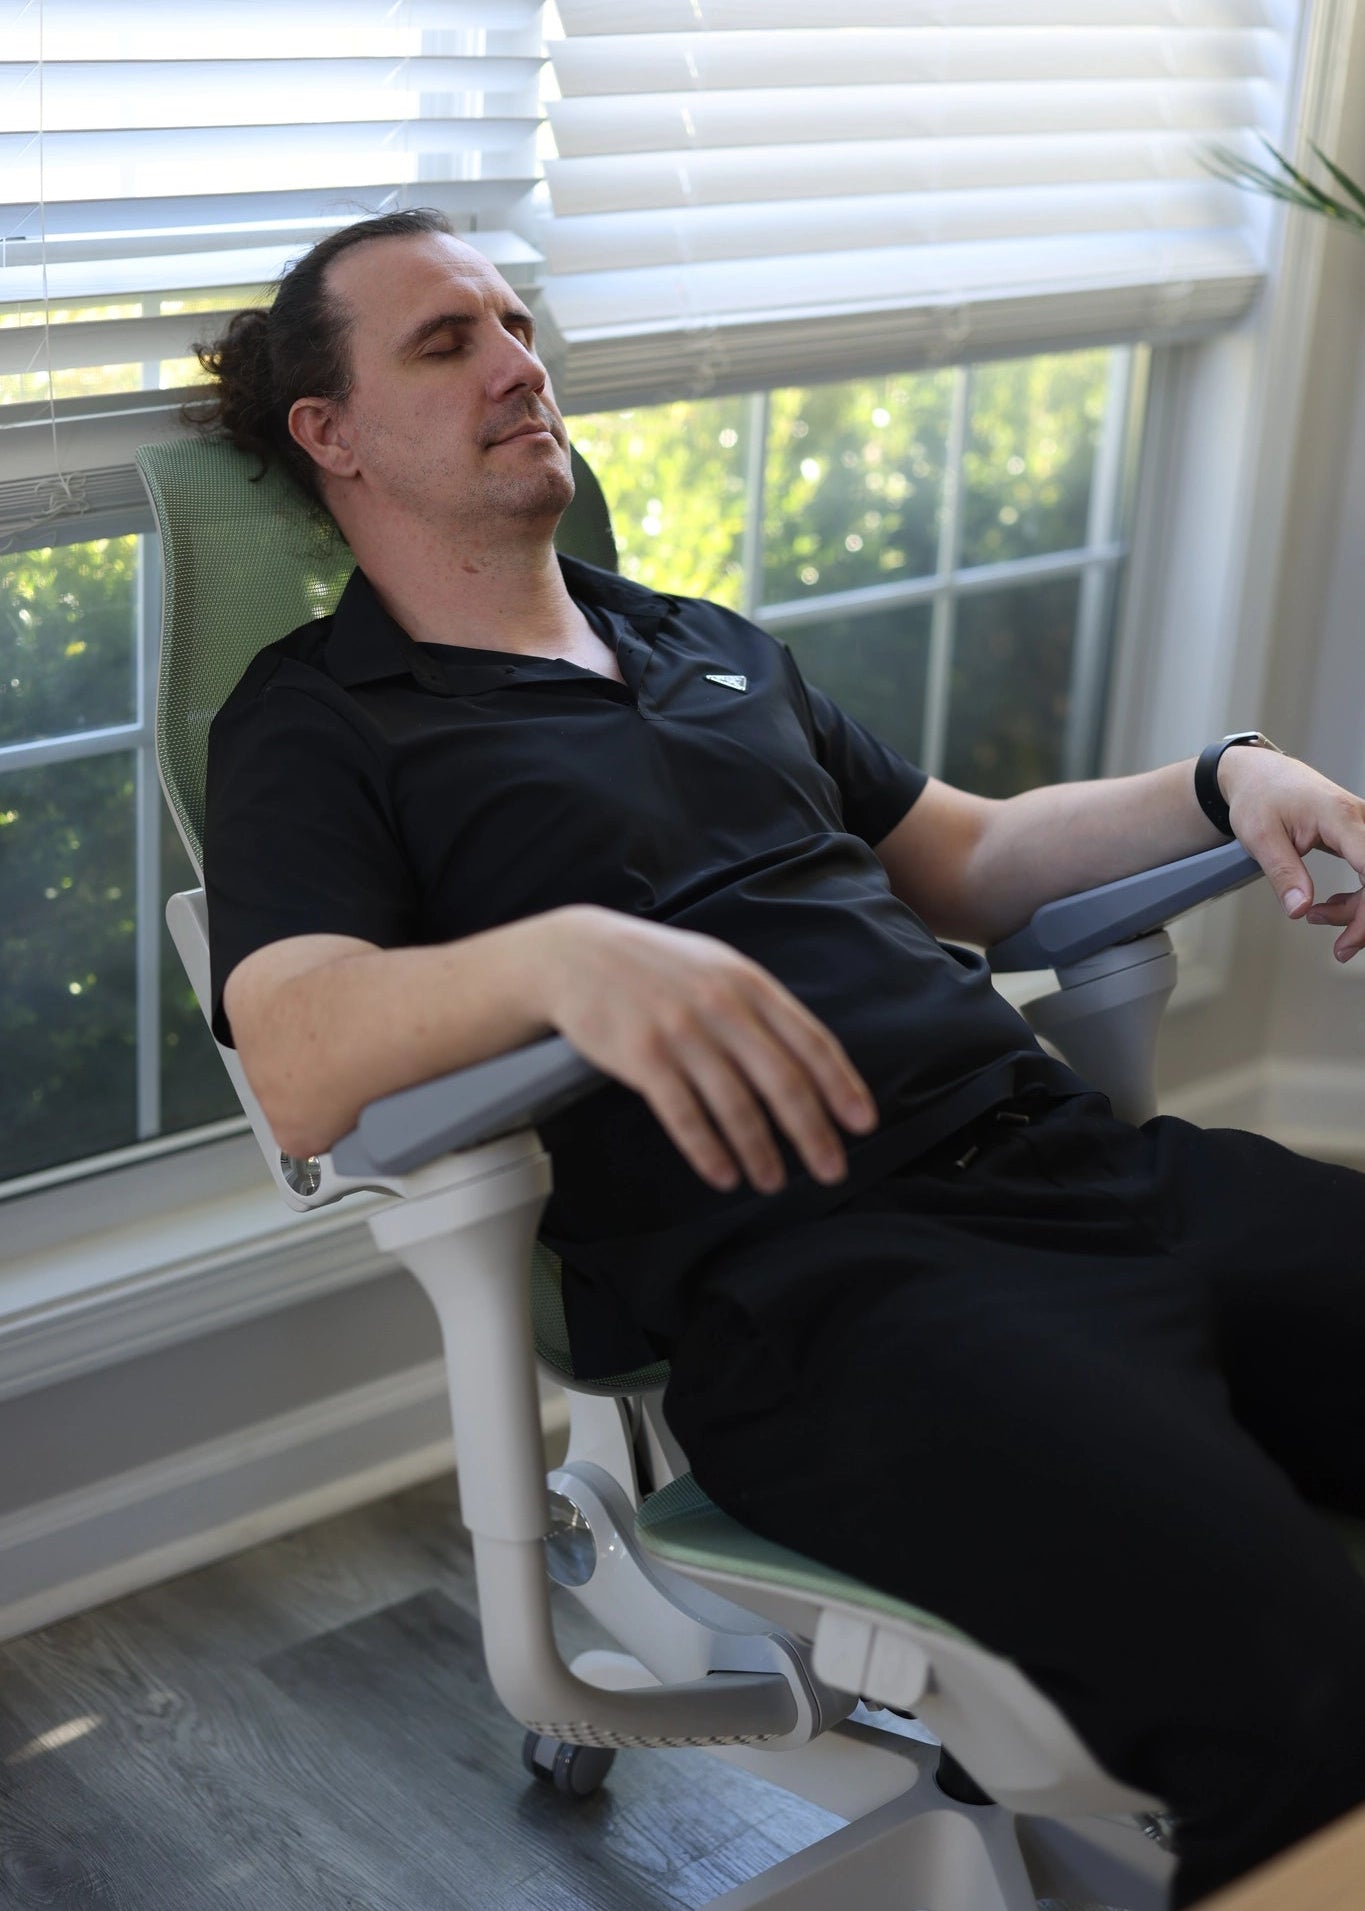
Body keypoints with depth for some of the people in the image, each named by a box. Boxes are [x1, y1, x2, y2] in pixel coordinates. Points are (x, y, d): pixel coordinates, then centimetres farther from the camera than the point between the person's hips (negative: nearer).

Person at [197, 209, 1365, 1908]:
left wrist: (1221, 782, 15)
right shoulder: (312, 730, 7)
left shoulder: (716, 651, 28)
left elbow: (967, 863, 32)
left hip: (1076, 1154, 7)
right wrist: (560, 953, -30)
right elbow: (302, 1071, -10)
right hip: (800, 1273, -7)